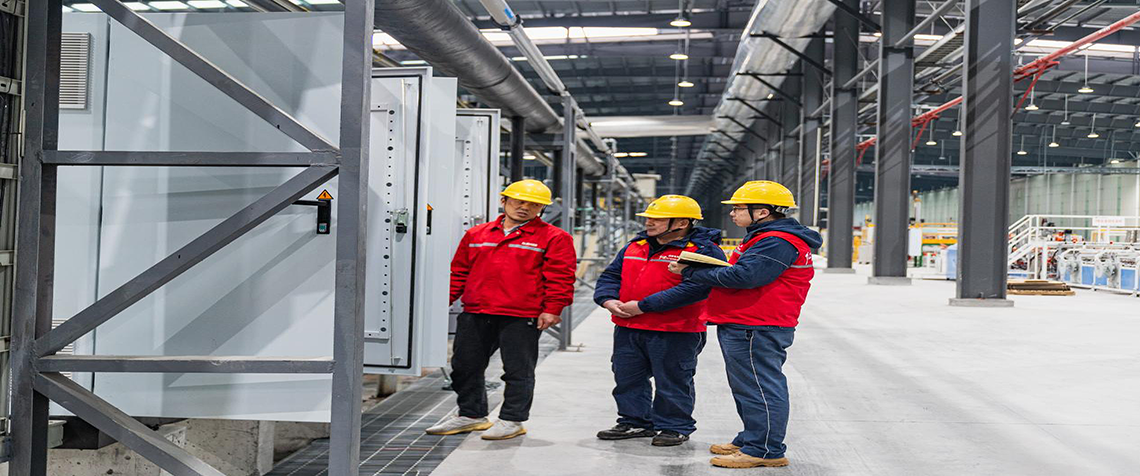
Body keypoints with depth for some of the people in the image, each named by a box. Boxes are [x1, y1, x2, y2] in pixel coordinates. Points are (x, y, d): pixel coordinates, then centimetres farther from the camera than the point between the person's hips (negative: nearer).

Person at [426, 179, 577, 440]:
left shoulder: (554, 238, 1)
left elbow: (559, 277, -4)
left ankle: (512, 420, 12)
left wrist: (552, 309, -12)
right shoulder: (476, 235, 14)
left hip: (521, 317, -4)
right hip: (475, 314, 5)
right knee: (465, 367, 11)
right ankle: (471, 415, 25)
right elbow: (459, 272, 18)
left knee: (518, 370, 1)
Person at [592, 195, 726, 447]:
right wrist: (608, 301, -6)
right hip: (627, 329, 7)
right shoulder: (635, 247, 13)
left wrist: (642, 306, -23)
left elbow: (694, 288, -25)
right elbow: (611, 275, 19)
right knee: (627, 378, 14)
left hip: (675, 333, -7)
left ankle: (674, 427, 19)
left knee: (672, 381, 4)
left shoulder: (703, 251, -13)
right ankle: (634, 422, 28)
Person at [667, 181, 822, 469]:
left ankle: (765, 451, -2)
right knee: (748, 388, 18)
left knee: (759, 388, -7)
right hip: (745, 327, 12)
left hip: (756, 330, -12)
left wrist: (690, 272, -17)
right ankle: (750, 442, 29)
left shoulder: (778, 242, -17)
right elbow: (741, 272, 21)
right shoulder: (766, 238, 21)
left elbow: (742, 276, -26)